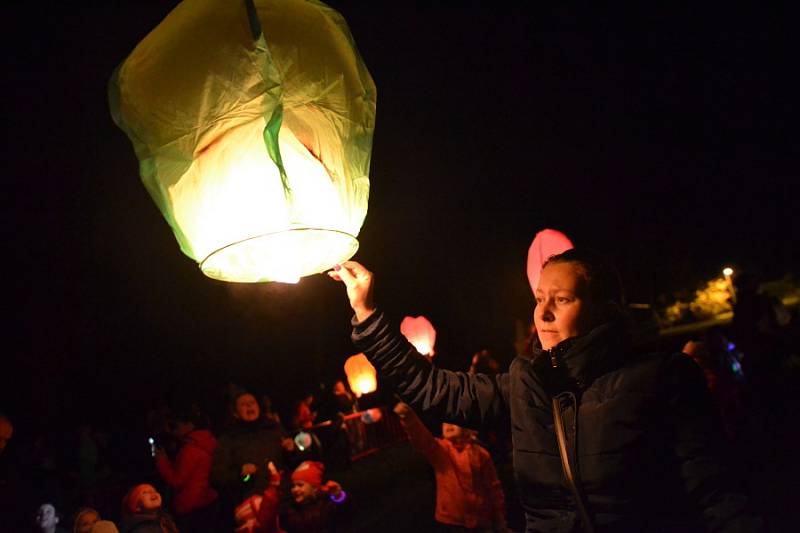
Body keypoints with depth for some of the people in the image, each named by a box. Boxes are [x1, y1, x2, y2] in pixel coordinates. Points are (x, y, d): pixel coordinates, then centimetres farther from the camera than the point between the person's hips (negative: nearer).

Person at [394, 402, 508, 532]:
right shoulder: (439, 449, -3)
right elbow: (421, 438, -24)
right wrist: (408, 418, -45)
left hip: (479, 521, 0)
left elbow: (494, 487, 3)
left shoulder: (480, 454, -2)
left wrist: (500, 521, 5)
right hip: (450, 520, 0)